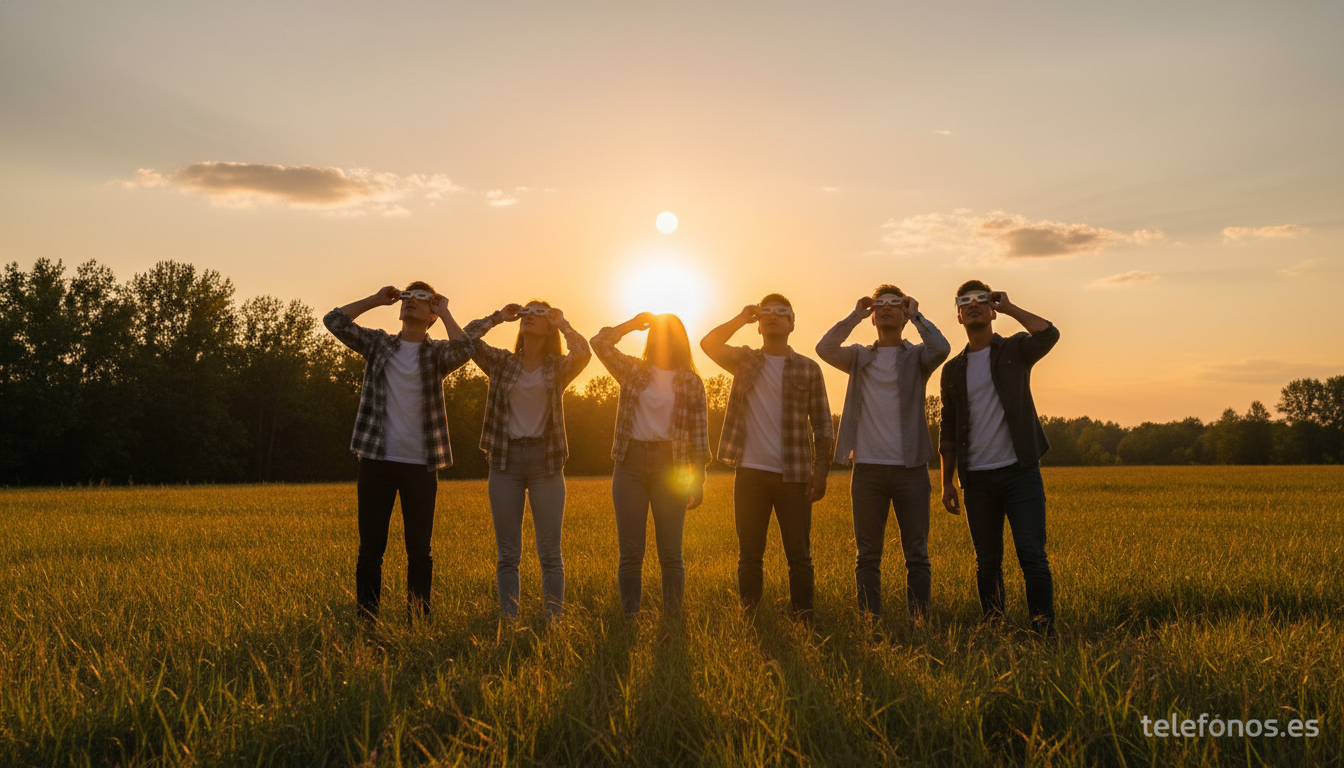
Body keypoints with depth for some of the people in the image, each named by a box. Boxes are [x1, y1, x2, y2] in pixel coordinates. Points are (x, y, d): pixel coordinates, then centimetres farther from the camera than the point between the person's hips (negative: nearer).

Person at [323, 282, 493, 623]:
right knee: (371, 547, 5)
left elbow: (464, 350, -18)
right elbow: (334, 320, 1)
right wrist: (376, 300, 5)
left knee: (419, 550, 6)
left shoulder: (436, 352, 4)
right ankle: (367, 621, 13)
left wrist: (445, 312, -5)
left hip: (421, 466, -1)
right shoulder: (378, 343, 10)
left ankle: (420, 621, 15)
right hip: (376, 460, 1)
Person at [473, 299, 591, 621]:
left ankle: (555, 621, 7)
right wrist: (498, 317, 6)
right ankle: (509, 622, 10)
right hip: (506, 459, 2)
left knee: (550, 553, 1)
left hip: (545, 460, -1)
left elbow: (583, 352, -17)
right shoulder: (501, 362, 10)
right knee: (507, 553, 5)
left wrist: (562, 322, -1)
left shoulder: (558, 367, 5)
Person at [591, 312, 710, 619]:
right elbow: (600, 343, -1)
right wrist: (633, 323, 3)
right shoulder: (633, 370, 11)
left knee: (670, 554, 0)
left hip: (669, 467, -1)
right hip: (630, 464, 1)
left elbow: (699, 433, 4)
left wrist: (698, 480, 0)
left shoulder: (691, 382, 6)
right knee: (630, 553, 2)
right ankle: (630, 619, 9)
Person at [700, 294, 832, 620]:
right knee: (749, 554, 7)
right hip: (750, 472, 1)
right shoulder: (745, 360, 10)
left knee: (799, 554, 2)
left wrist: (820, 471, -5)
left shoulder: (808, 369, 5)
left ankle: (803, 617, 10)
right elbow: (709, 344, -6)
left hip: (793, 476, -1)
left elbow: (822, 425, 3)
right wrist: (741, 318, -5)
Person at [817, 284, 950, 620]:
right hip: (868, 467, 1)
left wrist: (916, 315, -3)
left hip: (910, 468, -1)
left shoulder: (917, 357, 7)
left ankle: (919, 622, 9)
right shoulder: (859, 357, 11)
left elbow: (941, 348, -15)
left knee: (917, 554, 2)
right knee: (867, 555, 5)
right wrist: (856, 315, -2)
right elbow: (824, 348, -7)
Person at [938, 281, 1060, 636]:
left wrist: (1009, 307, -7)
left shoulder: (1015, 349, 5)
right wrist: (947, 482, 9)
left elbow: (1049, 334, -19)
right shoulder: (953, 369, 13)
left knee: (1033, 557, -7)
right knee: (987, 563, 8)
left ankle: (1044, 630, -3)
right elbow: (948, 430, 14)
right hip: (977, 478, 3)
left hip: (1020, 471, -3)